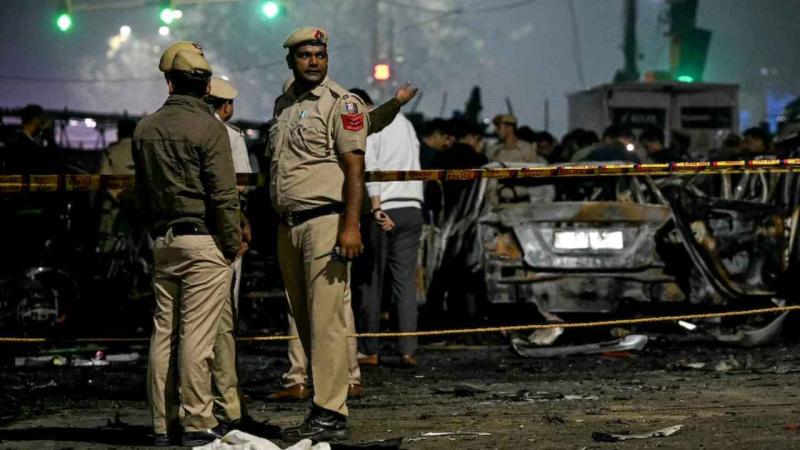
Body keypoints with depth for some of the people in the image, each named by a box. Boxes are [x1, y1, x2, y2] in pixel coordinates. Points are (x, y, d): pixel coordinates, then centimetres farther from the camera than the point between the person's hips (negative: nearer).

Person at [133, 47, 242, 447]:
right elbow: (223, 195, -13)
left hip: (163, 243, 6)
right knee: (197, 334, -7)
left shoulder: (145, 129, 10)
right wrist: (233, 244, -5)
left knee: (163, 332, 8)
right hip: (204, 241, -6)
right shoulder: (208, 128, -10)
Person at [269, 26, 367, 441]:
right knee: (305, 323, 9)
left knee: (325, 321, -11)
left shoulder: (341, 103, -4)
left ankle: (330, 414, -13)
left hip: (325, 221, -8)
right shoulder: (284, 106, 19)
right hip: (288, 225, 8)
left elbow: (354, 169, -11)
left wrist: (350, 226, -19)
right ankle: (322, 406, 13)